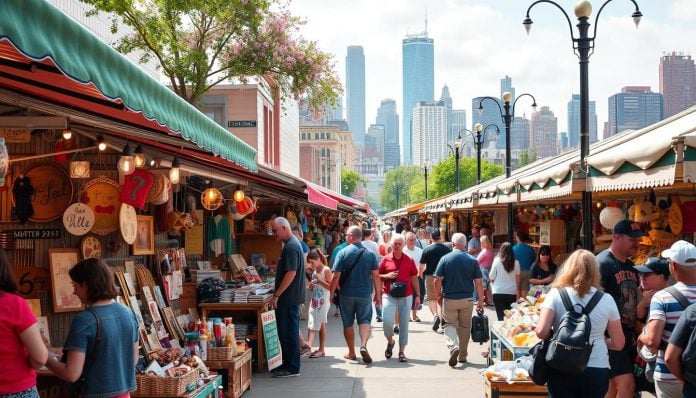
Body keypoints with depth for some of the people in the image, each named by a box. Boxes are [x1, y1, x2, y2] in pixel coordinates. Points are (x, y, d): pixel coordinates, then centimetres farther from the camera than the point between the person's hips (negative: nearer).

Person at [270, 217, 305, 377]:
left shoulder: (291, 247, -18)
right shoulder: (291, 243, 14)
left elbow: (291, 273, -24)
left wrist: (277, 295, -22)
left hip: (289, 297, -10)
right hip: (290, 297, 10)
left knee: (289, 331, -4)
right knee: (286, 330, 15)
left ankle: (292, 368, 2)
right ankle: (288, 363, 22)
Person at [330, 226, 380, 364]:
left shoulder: (343, 253, -8)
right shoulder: (370, 254, -1)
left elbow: (336, 276, -11)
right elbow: (375, 276, -2)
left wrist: (331, 293, -2)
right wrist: (377, 294, 6)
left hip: (347, 294, -1)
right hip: (365, 294, 1)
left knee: (348, 323, 12)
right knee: (365, 320, 7)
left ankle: (351, 352, 19)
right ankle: (363, 345, -17)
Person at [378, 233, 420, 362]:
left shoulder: (409, 260, 4)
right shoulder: (385, 259, 2)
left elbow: (414, 278, 9)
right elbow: (377, 276, 8)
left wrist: (417, 295, 6)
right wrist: (387, 276, -11)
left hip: (406, 296, 1)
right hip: (389, 295, -1)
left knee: (404, 324, 4)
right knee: (387, 321, -14)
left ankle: (401, 351, 14)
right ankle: (390, 342, 15)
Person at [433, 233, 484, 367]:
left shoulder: (445, 259, -7)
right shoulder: (472, 260, -3)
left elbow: (437, 281, -9)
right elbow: (478, 283, -4)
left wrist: (438, 295, 6)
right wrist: (481, 301, 5)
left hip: (449, 299, -2)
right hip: (467, 299, 2)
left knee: (450, 324, 9)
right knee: (465, 327, 15)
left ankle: (453, 346, -18)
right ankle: (462, 356, 22)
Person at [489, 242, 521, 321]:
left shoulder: (497, 261, -8)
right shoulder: (516, 262, -3)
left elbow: (491, 277, -1)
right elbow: (518, 278, 9)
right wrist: (518, 291, 22)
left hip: (498, 292, -2)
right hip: (512, 292, 2)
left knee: (500, 316, 2)